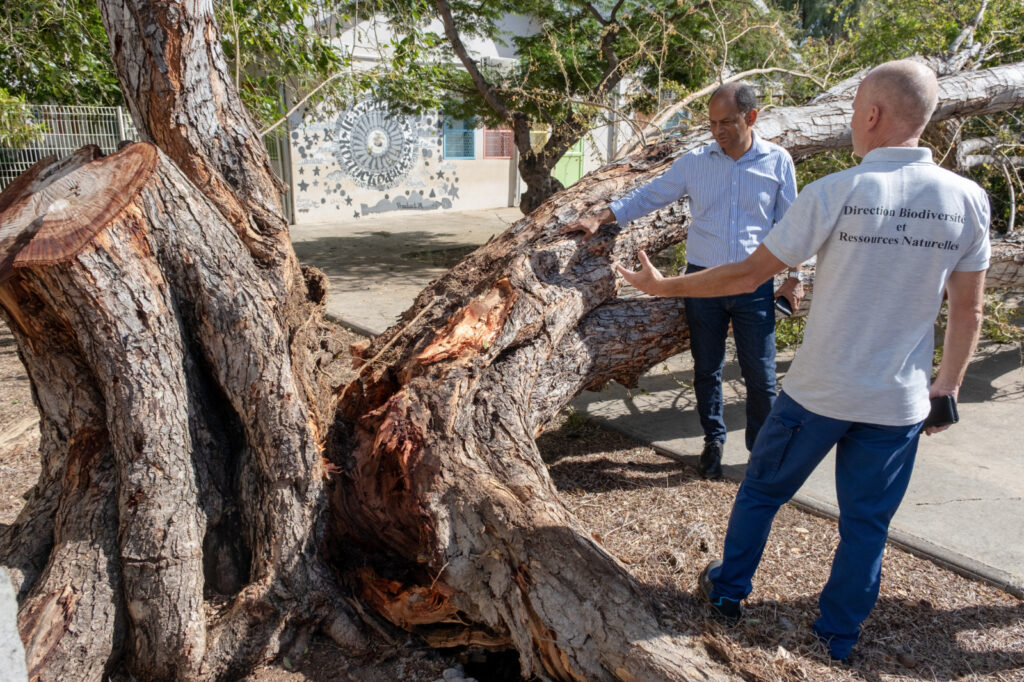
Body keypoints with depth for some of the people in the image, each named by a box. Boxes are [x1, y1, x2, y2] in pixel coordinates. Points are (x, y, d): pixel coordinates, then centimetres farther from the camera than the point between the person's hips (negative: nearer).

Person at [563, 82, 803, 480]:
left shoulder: (777, 162, 0)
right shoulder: (694, 163, 2)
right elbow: (648, 196, 7)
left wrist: (793, 277, 4)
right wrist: (600, 219, -1)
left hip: (755, 285, -1)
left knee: (760, 374, 2)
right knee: (707, 369, 10)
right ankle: (713, 441, 27)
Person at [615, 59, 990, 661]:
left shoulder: (835, 193, -14)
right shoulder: (967, 199, -4)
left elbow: (749, 275, -11)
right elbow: (968, 311, 2)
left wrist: (665, 285, 0)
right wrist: (947, 385, 15)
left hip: (818, 391, -2)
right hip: (899, 403, 3)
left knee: (761, 491, 19)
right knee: (866, 525, 16)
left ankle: (729, 589, 37)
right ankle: (837, 644, 29)